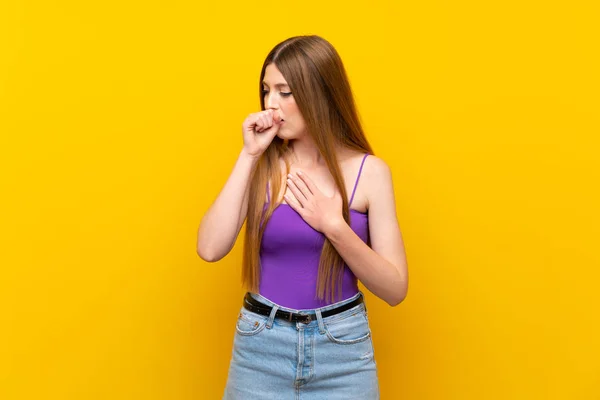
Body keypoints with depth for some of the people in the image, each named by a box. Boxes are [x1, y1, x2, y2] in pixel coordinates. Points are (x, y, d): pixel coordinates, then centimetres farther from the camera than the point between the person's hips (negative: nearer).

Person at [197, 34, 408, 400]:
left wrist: (333, 226, -19)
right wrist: (249, 156, -14)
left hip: (342, 348, -1)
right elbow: (210, 249, -16)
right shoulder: (262, 166, -2)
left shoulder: (369, 171, -7)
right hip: (261, 346, 1)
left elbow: (396, 289, -7)